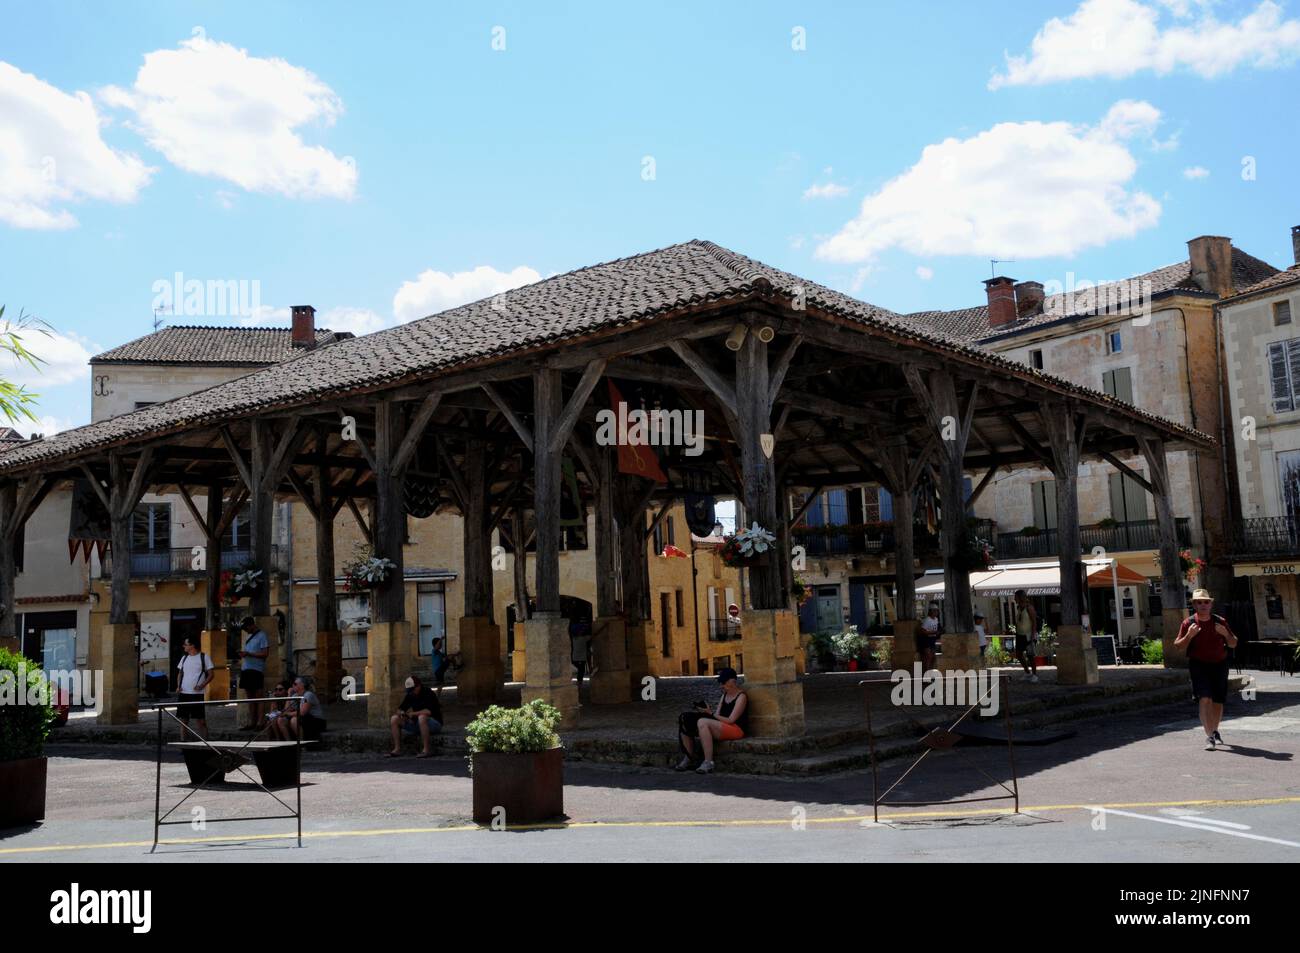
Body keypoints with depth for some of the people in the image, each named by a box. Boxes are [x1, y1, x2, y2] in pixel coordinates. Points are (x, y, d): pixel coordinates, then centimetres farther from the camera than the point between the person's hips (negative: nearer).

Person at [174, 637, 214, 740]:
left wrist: (202, 685, -16)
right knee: (183, 719, 7)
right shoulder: (184, 658, 13)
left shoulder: (203, 657, -2)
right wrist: (178, 686, 3)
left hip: (197, 693, -5)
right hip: (183, 693, 5)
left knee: (201, 720, -3)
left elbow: (211, 674, -3)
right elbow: (180, 673, 20)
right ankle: (183, 742, 13)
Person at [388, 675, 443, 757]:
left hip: (435, 723, -7)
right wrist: (401, 713, -13)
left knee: (422, 717, -41)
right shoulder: (410, 695, 5)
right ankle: (397, 749, -7)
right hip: (418, 724, 7)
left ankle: (427, 749, -35)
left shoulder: (428, 693, -17)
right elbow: (399, 709, 11)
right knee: (394, 719, -4)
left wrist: (413, 713, -20)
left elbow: (429, 711, -31)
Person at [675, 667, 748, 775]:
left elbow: (731, 720, -14)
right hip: (721, 727, 8)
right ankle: (688, 758, -9)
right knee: (685, 722, -6)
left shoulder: (741, 696, -5)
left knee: (702, 722, -34)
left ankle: (708, 762, -36)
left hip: (736, 729, -8)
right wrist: (708, 712, -10)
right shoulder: (724, 695, 20)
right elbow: (718, 715, 10)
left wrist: (711, 714, -17)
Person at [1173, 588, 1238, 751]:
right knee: (1205, 700, -17)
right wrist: (1189, 636, -18)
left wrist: (1226, 634, -12)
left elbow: (1233, 644, 8)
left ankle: (1215, 731, 36)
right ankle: (1209, 737, -18)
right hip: (1198, 665, -3)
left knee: (1218, 702, 12)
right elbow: (1178, 645, 0)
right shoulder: (1188, 623, -2)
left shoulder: (1220, 622, 4)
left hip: (1219, 664, 3)